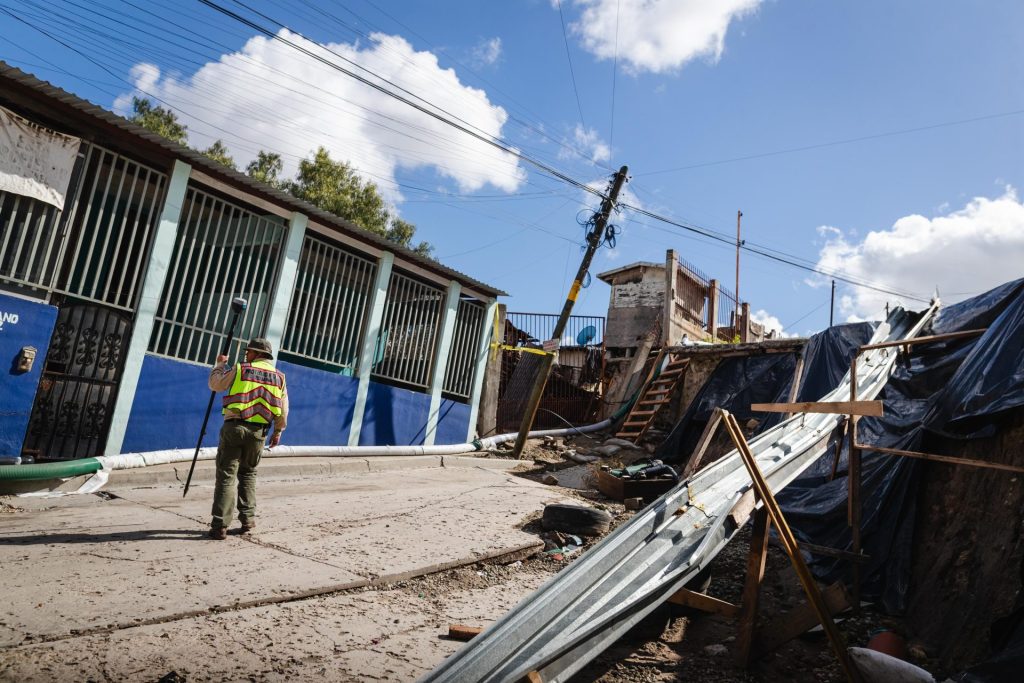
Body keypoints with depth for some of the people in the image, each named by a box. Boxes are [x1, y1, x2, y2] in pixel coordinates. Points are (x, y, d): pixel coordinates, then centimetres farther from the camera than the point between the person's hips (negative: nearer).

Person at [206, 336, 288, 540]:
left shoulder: (239, 369, -1)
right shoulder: (279, 377, 7)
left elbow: (215, 384, 10)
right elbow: (283, 411, 8)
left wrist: (219, 364, 25)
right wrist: (278, 432, 18)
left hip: (234, 426, -3)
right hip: (258, 431, 3)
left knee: (226, 476, -1)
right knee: (248, 474, 19)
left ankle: (220, 526, -4)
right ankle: (247, 519, 17)